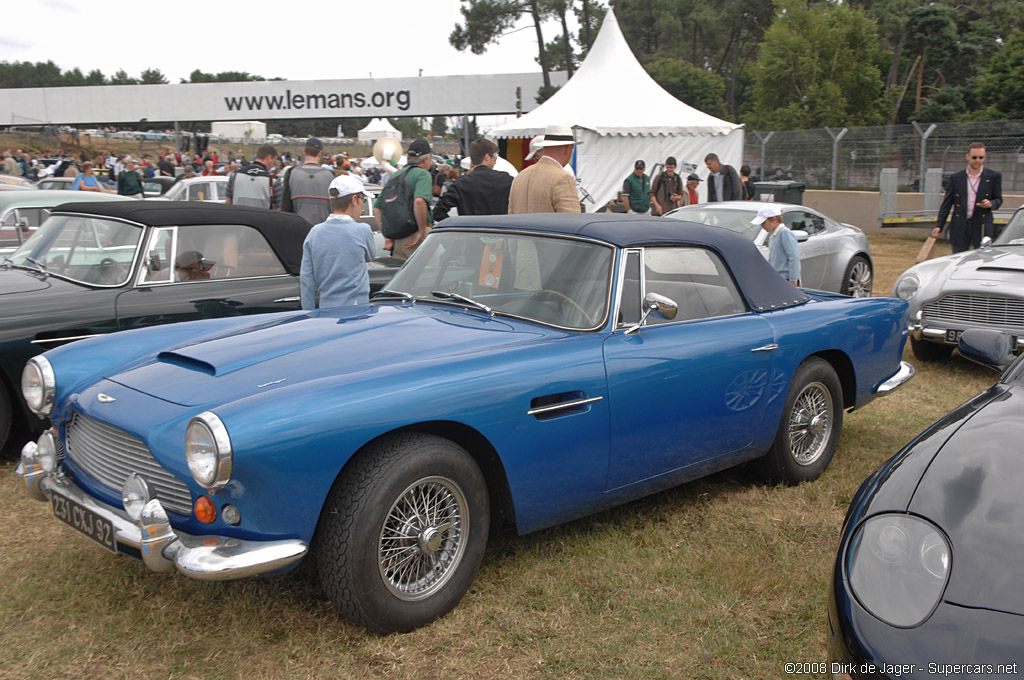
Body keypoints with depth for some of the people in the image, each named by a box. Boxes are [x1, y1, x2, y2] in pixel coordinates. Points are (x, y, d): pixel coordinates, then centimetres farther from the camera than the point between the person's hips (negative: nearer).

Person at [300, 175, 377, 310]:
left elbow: (306, 279, 4)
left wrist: (309, 315, 11)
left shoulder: (314, 233, 4)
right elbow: (371, 255, 15)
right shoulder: (362, 231, -8)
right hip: (356, 311, -4)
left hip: (325, 309, 5)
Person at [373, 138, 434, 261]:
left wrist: (387, 236, 16)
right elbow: (419, 201, -23)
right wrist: (422, 230, -14)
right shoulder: (423, 174, -3)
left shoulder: (394, 176, 19)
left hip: (396, 240, 7)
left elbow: (376, 208, 18)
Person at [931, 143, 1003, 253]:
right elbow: (946, 204, 6)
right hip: (960, 229, 1)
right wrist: (938, 225, -3)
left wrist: (990, 204, -14)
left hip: (982, 228, -1)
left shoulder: (994, 177, 5)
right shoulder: (956, 178, 6)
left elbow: (998, 200, 11)